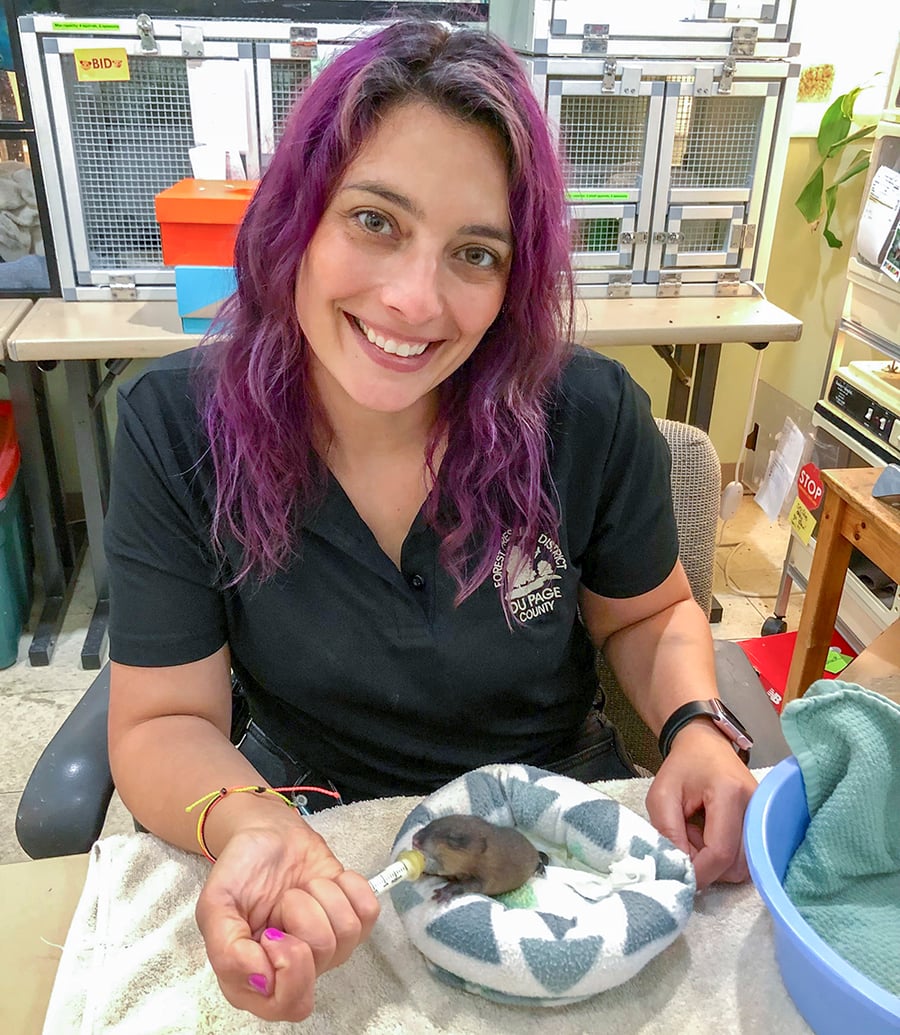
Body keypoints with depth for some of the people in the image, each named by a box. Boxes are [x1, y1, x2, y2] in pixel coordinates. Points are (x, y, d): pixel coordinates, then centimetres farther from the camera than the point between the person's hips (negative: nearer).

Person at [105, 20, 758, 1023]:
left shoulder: (594, 419, -17)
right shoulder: (174, 427, -17)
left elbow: (650, 617, 1)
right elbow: (163, 722, -13)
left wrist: (698, 728, -19)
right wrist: (248, 826, -33)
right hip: (308, 813, 0)